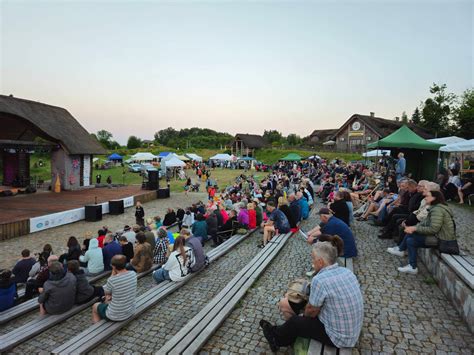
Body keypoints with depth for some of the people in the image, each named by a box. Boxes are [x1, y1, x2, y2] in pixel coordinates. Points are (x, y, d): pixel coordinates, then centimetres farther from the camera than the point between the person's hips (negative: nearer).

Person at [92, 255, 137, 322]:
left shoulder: (112, 280, -30)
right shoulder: (133, 274, -13)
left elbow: (106, 293, -7)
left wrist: (113, 274, -11)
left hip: (115, 316, -6)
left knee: (95, 306, 25)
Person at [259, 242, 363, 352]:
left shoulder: (319, 280, -27)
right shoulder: (347, 271, -3)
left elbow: (312, 311, -12)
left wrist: (305, 314, 10)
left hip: (339, 338, -7)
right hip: (353, 333, 7)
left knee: (295, 321, 12)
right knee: (307, 316, 21)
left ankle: (276, 337, 40)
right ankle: (280, 340, 36)